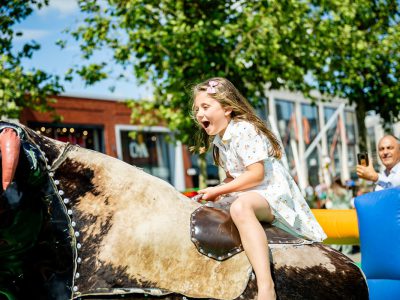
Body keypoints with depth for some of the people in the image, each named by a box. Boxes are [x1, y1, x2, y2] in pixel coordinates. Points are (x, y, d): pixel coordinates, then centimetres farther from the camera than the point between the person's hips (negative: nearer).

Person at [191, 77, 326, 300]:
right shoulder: (218, 140, 15)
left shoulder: (244, 129, -14)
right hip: (248, 196, 11)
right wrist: (217, 194, -1)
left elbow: (256, 174, -21)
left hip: (273, 193, -11)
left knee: (240, 207, -41)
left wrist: (219, 190, -16)